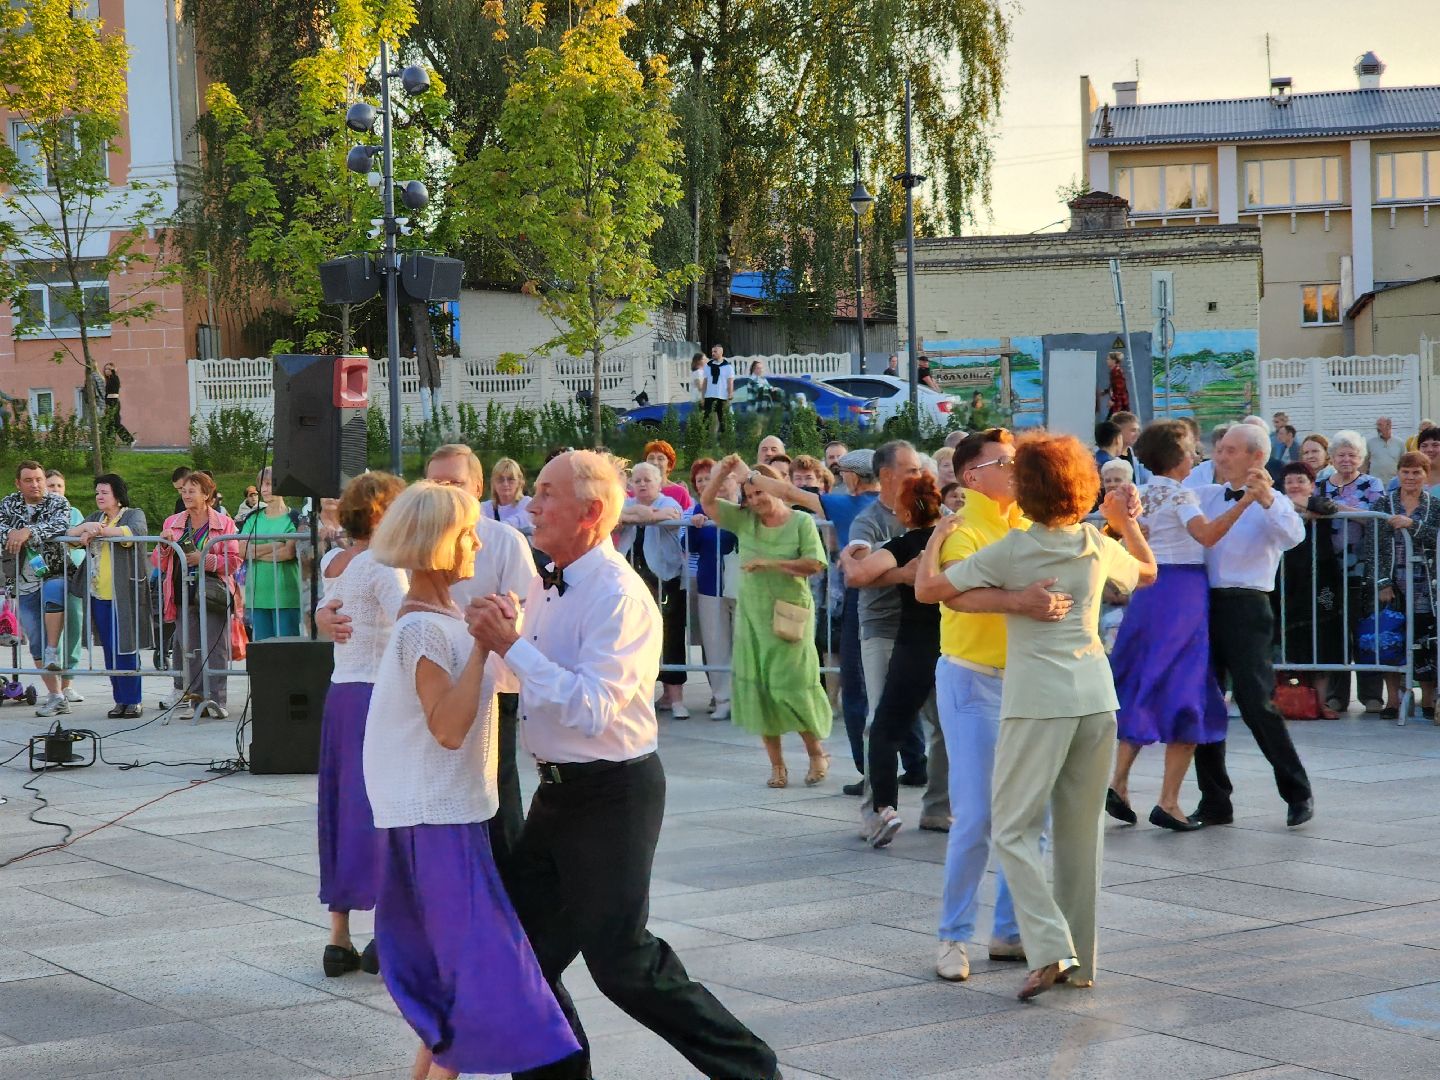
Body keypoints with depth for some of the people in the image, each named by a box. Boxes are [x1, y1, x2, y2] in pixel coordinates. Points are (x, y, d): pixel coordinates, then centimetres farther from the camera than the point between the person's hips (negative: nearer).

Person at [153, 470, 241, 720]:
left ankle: (216, 699, -5)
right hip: (185, 594, 4)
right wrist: (165, 545, -5)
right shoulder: (172, 523, 15)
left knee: (215, 648, -5)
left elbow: (235, 560, -3)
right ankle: (193, 699, 5)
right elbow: (158, 563, 14)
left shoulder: (223, 523, 3)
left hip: (213, 594, -3)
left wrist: (205, 559, -14)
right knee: (189, 647, 2)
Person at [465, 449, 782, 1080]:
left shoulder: (618, 596, -20)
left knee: (621, 962, -4)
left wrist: (512, 644, -25)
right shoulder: (548, 586, 8)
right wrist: (492, 638, -3)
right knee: (526, 949, 12)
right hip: (559, 791, 9)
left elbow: (591, 708, -28)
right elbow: (513, 679, 19)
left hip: (611, 794, -9)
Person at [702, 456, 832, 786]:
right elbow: (707, 502, 4)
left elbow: (814, 564, -13)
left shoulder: (801, 522, -5)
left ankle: (817, 753, 15)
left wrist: (769, 563, -17)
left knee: (792, 687, -5)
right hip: (752, 616, 4)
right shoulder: (744, 520, 6)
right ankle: (776, 764, 11)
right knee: (758, 690, 3)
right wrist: (723, 472, -9)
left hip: (790, 616, -4)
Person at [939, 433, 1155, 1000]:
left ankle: (1049, 948, -15)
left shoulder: (1010, 550, -5)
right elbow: (1148, 571, 29)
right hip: (1097, 696, 5)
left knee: (1014, 828, 1)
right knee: (1082, 829, 11)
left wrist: (937, 539, 16)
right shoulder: (1099, 545, 8)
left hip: (1038, 700, -5)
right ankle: (1080, 961, 17)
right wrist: (1126, 522, 40)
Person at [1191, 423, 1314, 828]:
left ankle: (1298, 794, 3)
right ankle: (1214, 802, 13)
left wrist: (1266, 500, -36)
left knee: (1255, 704, -11)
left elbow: (1293, 535, -20)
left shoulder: (1273, 504, -1)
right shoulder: (1208, 496, 15)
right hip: (1205, 605, 6)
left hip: (1245, 608, -6)